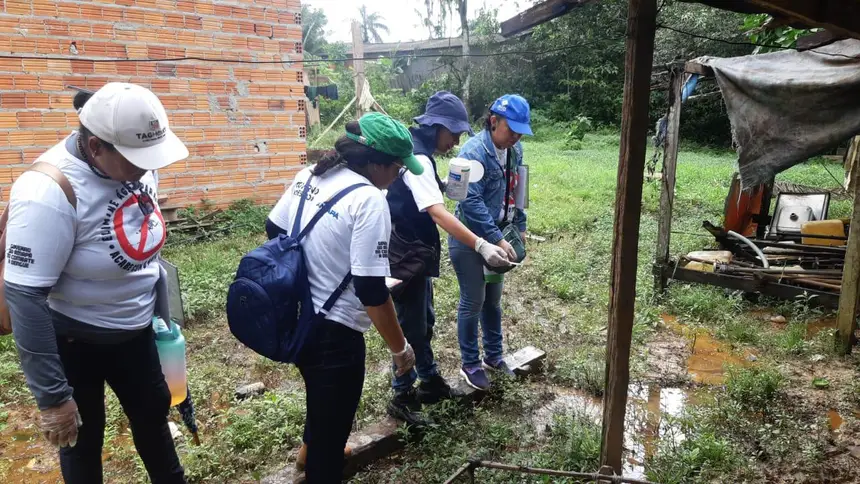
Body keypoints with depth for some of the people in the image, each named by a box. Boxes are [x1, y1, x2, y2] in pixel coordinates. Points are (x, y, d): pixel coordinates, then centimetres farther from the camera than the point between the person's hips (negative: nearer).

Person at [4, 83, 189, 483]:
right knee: (83, 436, 15)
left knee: (153, 412, 23)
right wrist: (52, 397, -22)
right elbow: (25, 298, -27)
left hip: (133, 330, 6)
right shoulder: (49, 192, -30)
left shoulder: (135, 164, -11)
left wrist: (160, 310, 14)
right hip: (72, 340, -6)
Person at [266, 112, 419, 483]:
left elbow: (273, 230, 15)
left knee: (321, 397, 36)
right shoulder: (368, 199, -23)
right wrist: (399, 348, -13)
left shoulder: (309, 175, 1)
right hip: (333, 332, -9)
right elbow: (371, 290, -25)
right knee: (332, 425, 12)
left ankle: (314, 449, 62)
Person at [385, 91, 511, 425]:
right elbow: (437, 212, -39)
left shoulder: (414, 149, 7)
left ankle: (430, 381, 36)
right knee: (410, 326, 1)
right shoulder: (416, 158, -25)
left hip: (414, 252, 10)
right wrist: (481, 246, -46)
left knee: (424, 321, 20)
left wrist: (444, 186, 5)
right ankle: (401, 397, 16)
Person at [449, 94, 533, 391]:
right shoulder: (474, 151, -21)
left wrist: (520, 228, 11)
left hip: (497, 236, 7)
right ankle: (470, 364, 20)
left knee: (493, 299, 17)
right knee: (473, 301, 3)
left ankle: (493, 356, 34)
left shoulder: (514, 152, 3)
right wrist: (497, 239, -28)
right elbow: (470, 201, -27)